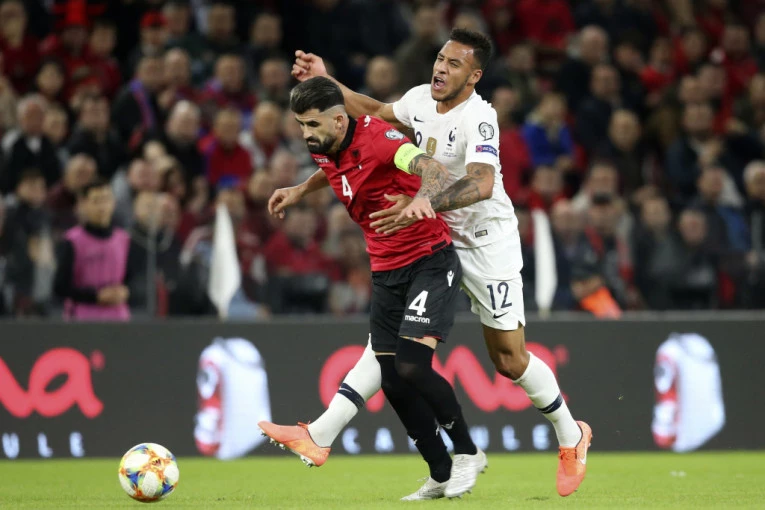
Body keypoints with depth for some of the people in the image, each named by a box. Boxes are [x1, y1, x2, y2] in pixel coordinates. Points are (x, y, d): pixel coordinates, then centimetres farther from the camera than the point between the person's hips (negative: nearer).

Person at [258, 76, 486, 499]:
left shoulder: (375, 137, -21)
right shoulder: (325, 149, 2)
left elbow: (434, 170, -38)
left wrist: (423, 197, -57)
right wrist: (300, 191, 26)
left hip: (430, 263, -8)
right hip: (386, 272, 8)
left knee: (412, 366, -21)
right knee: (393, 382, 1)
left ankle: (467, 453, 0)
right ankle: (443, 476, 14)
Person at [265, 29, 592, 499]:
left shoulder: (479, 117, -24)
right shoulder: (421, 99, -1)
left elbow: (481, 184, -41)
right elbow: (376, 113, 22)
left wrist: (422, 205, -53)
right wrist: (326, 81, 14)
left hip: (488, 244, -6)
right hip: (436, 239, 6)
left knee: (510, 360, -1)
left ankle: (571, 436, 24)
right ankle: (323, 434, -11)